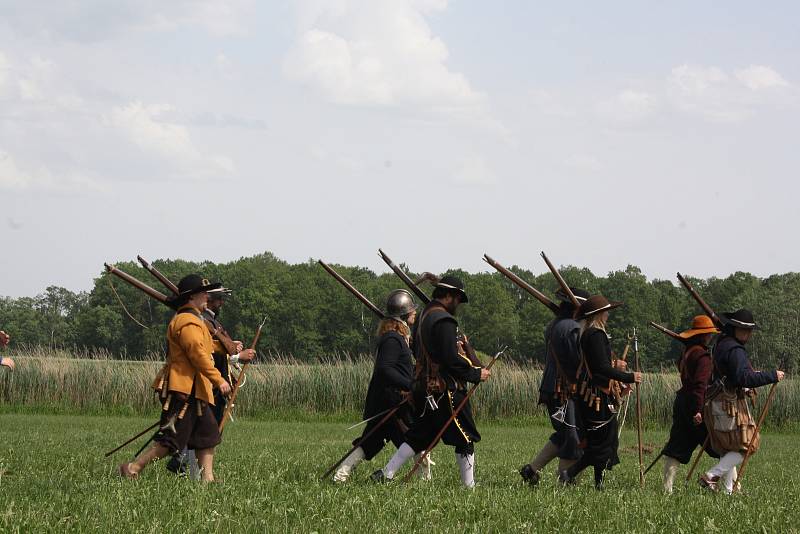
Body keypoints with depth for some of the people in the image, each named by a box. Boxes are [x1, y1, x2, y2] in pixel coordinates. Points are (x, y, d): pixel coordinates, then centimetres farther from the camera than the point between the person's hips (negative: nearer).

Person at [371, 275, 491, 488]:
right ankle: (469, 485, 6)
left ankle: (386, 473, 6)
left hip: (423, 388, 9)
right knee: (466, 438, 2)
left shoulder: (424, 317, 13)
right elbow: (451, 360, -22)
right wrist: (476, 374, -11)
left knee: (418, 436, 13)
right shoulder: (444, 321, -17)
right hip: (445, 390, -9)